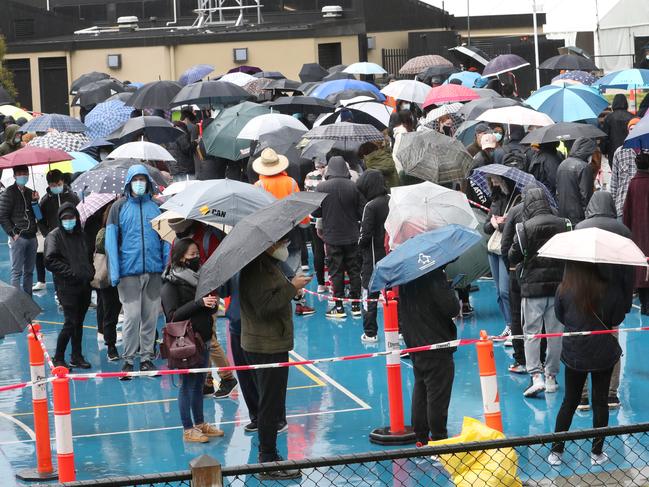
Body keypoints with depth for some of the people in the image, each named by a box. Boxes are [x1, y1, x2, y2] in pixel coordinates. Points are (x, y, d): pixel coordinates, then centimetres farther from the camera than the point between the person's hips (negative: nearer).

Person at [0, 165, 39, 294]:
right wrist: (13, 234, -13)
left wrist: (35, 201, -1)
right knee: (17, 271, -5)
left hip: (31, 237, 6)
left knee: (29, 271, 9)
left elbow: (37, 215, 16)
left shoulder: (30, 192, 14)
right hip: (18, 238, -6)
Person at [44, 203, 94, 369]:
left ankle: (77, 357, 20)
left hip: (84, 286, 6)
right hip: (67, 287, -6)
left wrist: (91, 273, 8)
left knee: (79, 322, 11)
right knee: (70, 323, -9)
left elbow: (88, 256, 27)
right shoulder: (54, 236, -4)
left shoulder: (80, 235, 15)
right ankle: (58, 358, 2)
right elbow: (50, 261, -12)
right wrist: (71, 272, -18)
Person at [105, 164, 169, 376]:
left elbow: (165, 239, 10)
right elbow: (111, 240, 0)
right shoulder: (119, 207, 3)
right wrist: (114, 273, -8)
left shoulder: (156, 207, 8)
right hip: (129, 271, -2)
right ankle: (128, 360, 3)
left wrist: (168, 268, 1)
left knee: (150, 316, 7)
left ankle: (146, 357, 17)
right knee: (132, 316, -6)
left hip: (154, 270, 3)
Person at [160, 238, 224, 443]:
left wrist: (212, 303, -3)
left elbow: (208, 310, 21)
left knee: (199, 383, 15)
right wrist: (200, 303, -25)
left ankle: (200, 423, 25)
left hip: (202, 339, 7)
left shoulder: (197, 277, 11)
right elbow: (173, 315, -19)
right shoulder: (171, 284, -11)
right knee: (187, 384, -1)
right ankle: (188, 429, 6)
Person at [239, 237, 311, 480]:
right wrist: (292, 288, -23)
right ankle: (269, 463, 0)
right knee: (270, 407, -5)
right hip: (268, 348, -11)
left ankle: (267, 456, 29)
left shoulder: (267, 265, 13)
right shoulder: (258, 270, -21)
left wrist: (291, 284, 6)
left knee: (270, 405, 19)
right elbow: (265, 306, -28)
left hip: (269, 345, 11)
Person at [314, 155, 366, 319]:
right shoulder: (353, 187, -8)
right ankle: (356, 304, 13)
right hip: (352, 236, 1)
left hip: (332, 236, -1)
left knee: (336, 271, 5)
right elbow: (362, 211, -4)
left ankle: (339, 307, 7)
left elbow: (315, 212, -4)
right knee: (354, 270, 10)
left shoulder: (322, 187, -11)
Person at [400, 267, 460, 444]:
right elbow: (452, 309, -23)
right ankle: (439, 439, 5)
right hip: (436, 344, -8)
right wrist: (451, 292, -5)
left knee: (420, 390, 18)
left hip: (414, 342, 8)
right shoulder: (435, 277, -22)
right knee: (438, 395, 0)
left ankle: (421, 438, 24)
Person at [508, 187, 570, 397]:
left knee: (531, 332, 2)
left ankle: (536, 376, -10)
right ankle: (551, 376, 17)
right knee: (555, 332, 11)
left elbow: (513, 257, -6)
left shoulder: (524, 227, -10)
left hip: (532, 286, -3)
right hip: (558, 285, 3)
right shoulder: (563, 224, 0)